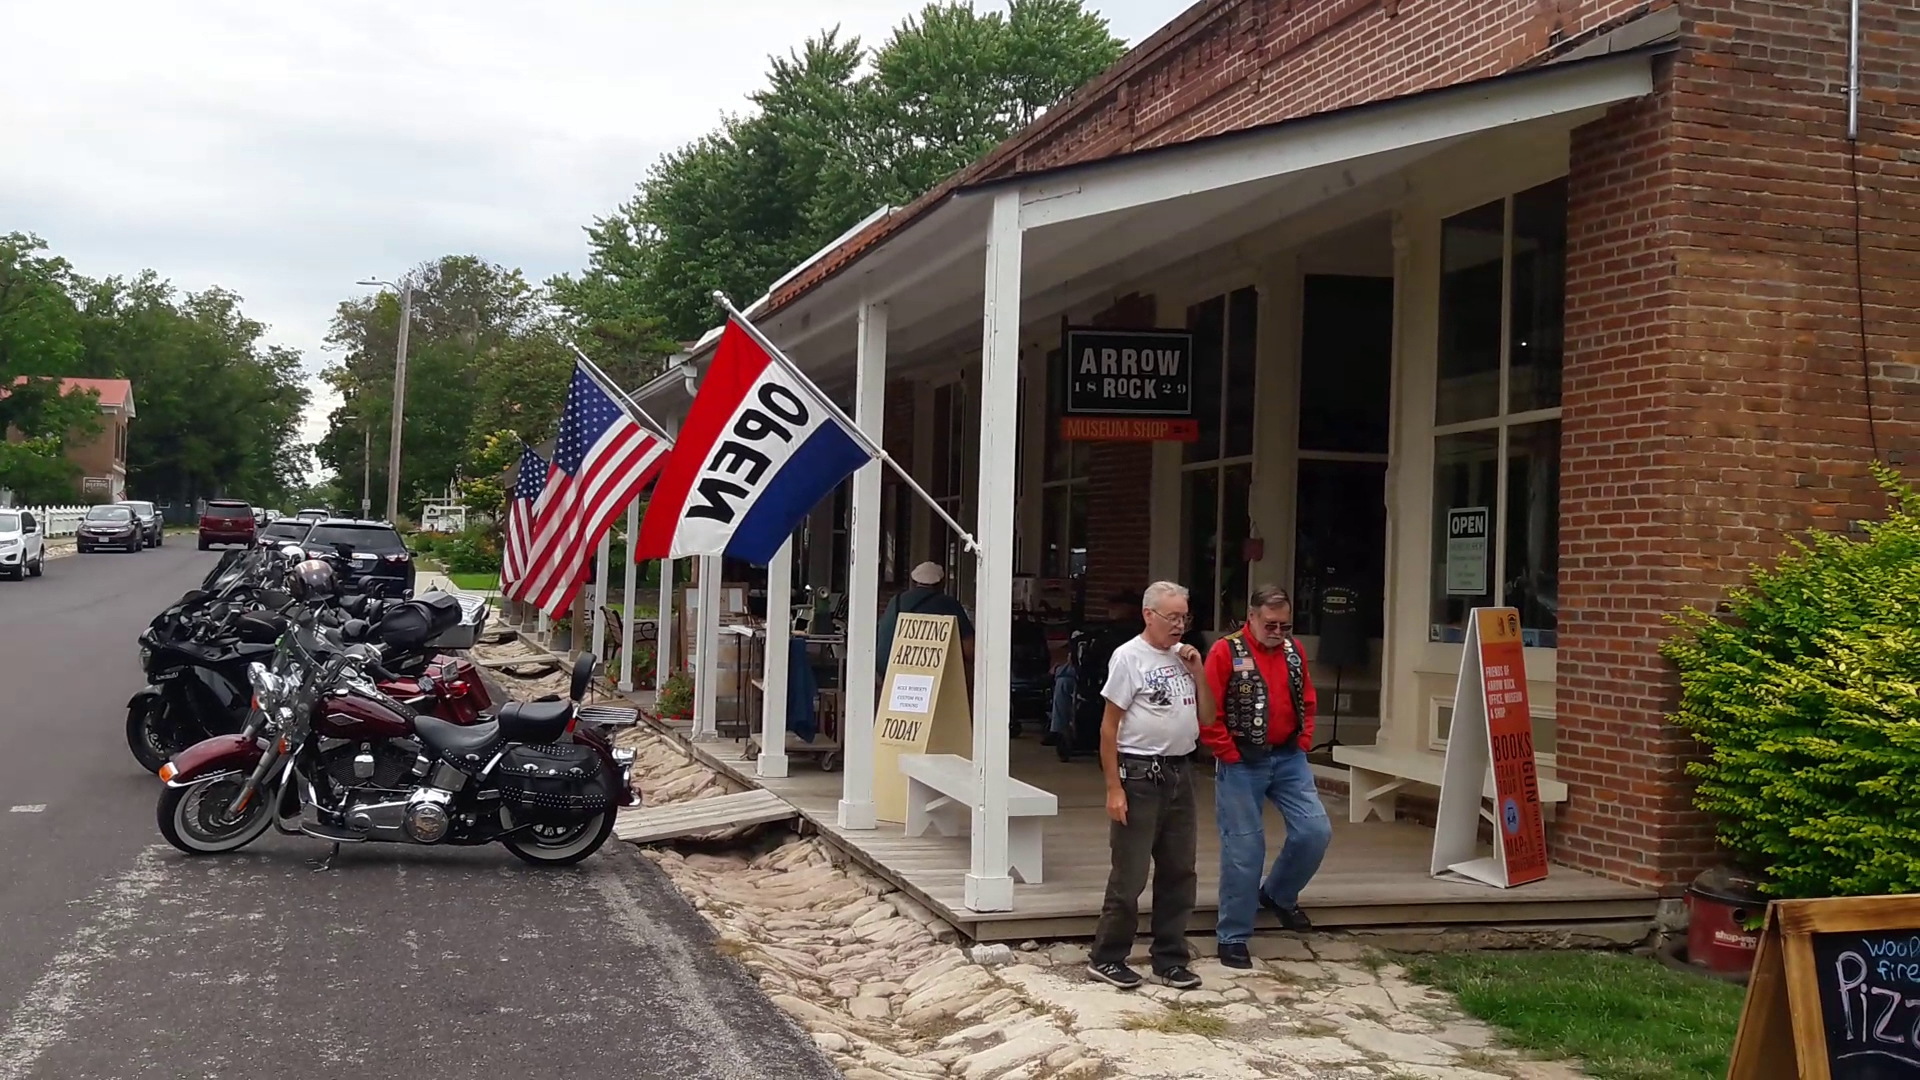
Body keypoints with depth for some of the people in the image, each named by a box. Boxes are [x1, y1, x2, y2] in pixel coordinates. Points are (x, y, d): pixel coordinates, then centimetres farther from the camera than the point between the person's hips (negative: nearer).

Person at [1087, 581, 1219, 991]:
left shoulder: (1183, 657, 11)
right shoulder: (1128, 657, -9)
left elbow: (1207, 718, 13)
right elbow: (1109, 727, -10)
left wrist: (1198, 673, 0)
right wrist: (1114, 788, -14)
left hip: (1180, 773, 7)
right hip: (1140, 775, -7)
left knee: (1178, 873, 11)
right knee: (1129, 876, -2)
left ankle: (1170, 959, 22)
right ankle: (1106, 958, 10)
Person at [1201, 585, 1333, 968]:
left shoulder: (1294, 650, 7)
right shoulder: (1226, 652, -10)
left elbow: (1306, 701, 18)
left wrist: (1304, 741, 7)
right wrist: (1229, 754, -11)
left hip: (1289, 758, 5)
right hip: (1242, 764, -5)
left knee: (1315, 831, -2)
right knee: (1243, 850, -1)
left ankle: (1278, 895, 25)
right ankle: (1233, 938, 11)